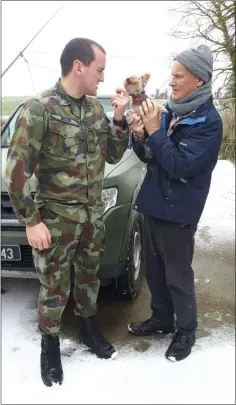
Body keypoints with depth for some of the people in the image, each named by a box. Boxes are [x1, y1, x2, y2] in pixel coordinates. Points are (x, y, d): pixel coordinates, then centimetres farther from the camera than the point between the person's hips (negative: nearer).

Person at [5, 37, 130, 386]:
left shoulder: (96, 107, 2)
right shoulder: (39, 108, -16)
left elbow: (114, 156, 8)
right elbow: (17, 169, -16)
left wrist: (120, 118, -7)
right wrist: (31, 220, -15)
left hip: (94, 215, 6)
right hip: (57, 218, -5)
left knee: (89, 277, 21)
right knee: (54, 288, 10)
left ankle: (88, 328, 44)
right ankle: (50, 344, 33)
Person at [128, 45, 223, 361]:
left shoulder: (208, 121, -15)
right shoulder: (171, 112, 7)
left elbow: (179, 165, -24)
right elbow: (150, 157, 11)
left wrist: (155, 132, -20)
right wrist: (140, 137, -8)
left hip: (177, 212, -7)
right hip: (153, 205, 7)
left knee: (178, 277, 7)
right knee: (154, 270, 18)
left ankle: (186, 331, 28)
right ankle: (162, 318, 38)